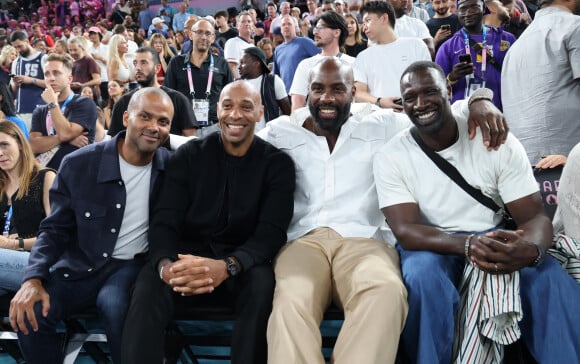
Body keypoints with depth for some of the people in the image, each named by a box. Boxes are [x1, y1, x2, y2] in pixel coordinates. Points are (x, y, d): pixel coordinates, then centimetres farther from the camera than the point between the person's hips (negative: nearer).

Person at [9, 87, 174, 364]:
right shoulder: (78, 164, -7)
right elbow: (55, 229, -1)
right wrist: (33, 280, -16)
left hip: (132, 265, -1)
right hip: (80, 266, 2)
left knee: (114, 305, -35)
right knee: (29, 315, -24)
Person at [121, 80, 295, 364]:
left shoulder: (277, 164, 1)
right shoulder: (188, 156, 4)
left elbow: (272, 232, -11)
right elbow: (164, 221, -5)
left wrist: (227, 266, -32)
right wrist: (165, 265, -30)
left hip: (242, 267, 0)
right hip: (187, 258, 1)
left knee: (262, 284, -34)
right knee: (148, 286, -31)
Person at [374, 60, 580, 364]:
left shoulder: (498, 141, -4)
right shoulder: (391, 156, -6)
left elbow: (534, 216, -7)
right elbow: (406, 230, -15)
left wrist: (530, 248, -33)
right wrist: (467, 244, -34)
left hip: (494, 242, 1)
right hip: (432, 247, -1)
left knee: (552, 282, -28)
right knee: (423, 278, -35)